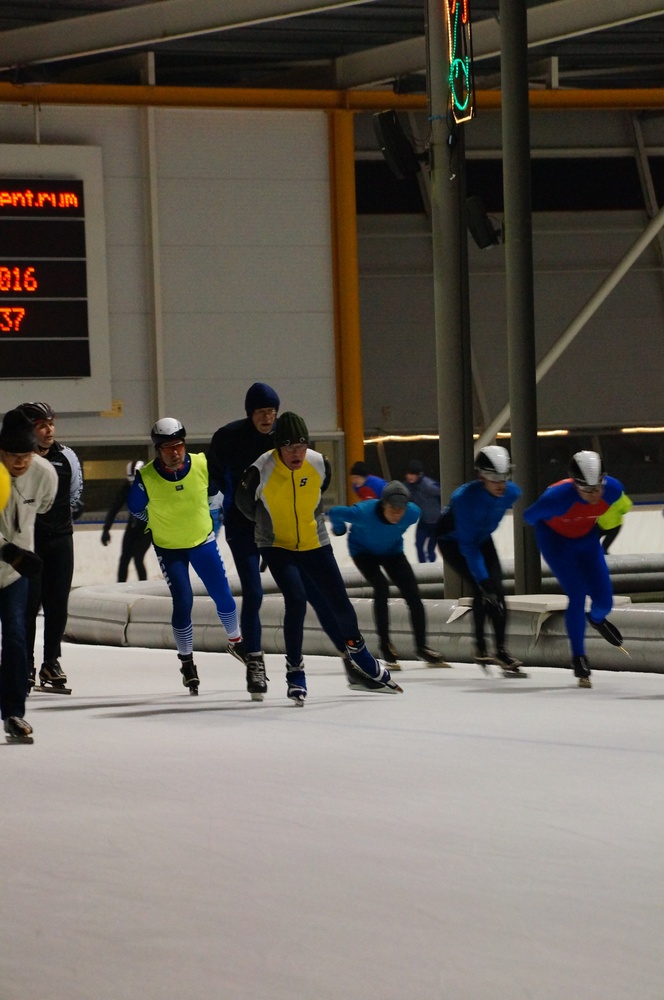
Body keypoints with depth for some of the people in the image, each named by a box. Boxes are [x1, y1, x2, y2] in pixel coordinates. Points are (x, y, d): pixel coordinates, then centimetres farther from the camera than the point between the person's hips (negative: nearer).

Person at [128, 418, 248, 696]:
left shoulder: (203, 465, -20)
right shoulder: (146, 478, -26)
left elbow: (216, 491, 4)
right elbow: (135, 508, -5)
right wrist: (163, 521, 4)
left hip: (203, 540, 2)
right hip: (168, 548, -2)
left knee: (222, 595, 9)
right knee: (183, 601, -10)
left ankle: (236, 642, 36)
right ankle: (186, 660, 7)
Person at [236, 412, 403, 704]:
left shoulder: (320, 464, -14)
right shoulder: (261, 471, -24)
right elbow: (244, 502, -3)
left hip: (314, 544, 3)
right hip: (277, 546, -3)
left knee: (339, 602, 5)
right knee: (296, 600, -22)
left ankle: (358, 649, 34)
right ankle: (295, 670, -7)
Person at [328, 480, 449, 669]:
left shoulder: (412, 513, -28)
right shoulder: (365, 512, -39)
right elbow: (334, 512, -21)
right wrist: (339, 529, 0)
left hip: (392, 551, 4)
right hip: (363, 551, -4)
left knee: (412, 594, -5)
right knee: (381, 587, -26)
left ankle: (422, 647, 10)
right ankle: (385, 645, -13)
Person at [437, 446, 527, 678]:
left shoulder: (511, 493, -21)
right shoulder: (466, 498, -39)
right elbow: (468, 545, -36)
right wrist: (482, 579, -41)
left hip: (482, 538, 6)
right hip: (452, 542, -6)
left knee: (497, 590, -6)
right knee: (483, 589, -20)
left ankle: (501, 650, 0)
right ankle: (481, 647, -13)